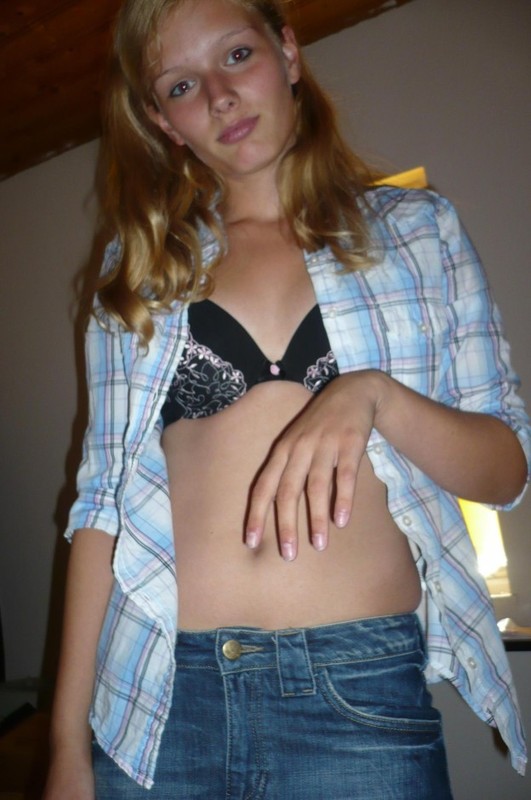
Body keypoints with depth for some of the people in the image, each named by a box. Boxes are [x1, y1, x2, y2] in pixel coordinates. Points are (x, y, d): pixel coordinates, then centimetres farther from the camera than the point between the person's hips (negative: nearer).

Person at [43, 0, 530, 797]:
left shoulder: (415, 227, 5)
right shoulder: (139, 267, 8)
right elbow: (103, 500, 5)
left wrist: (373, 395, -17)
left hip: (360, 697, -1)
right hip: (162, 695, 2)